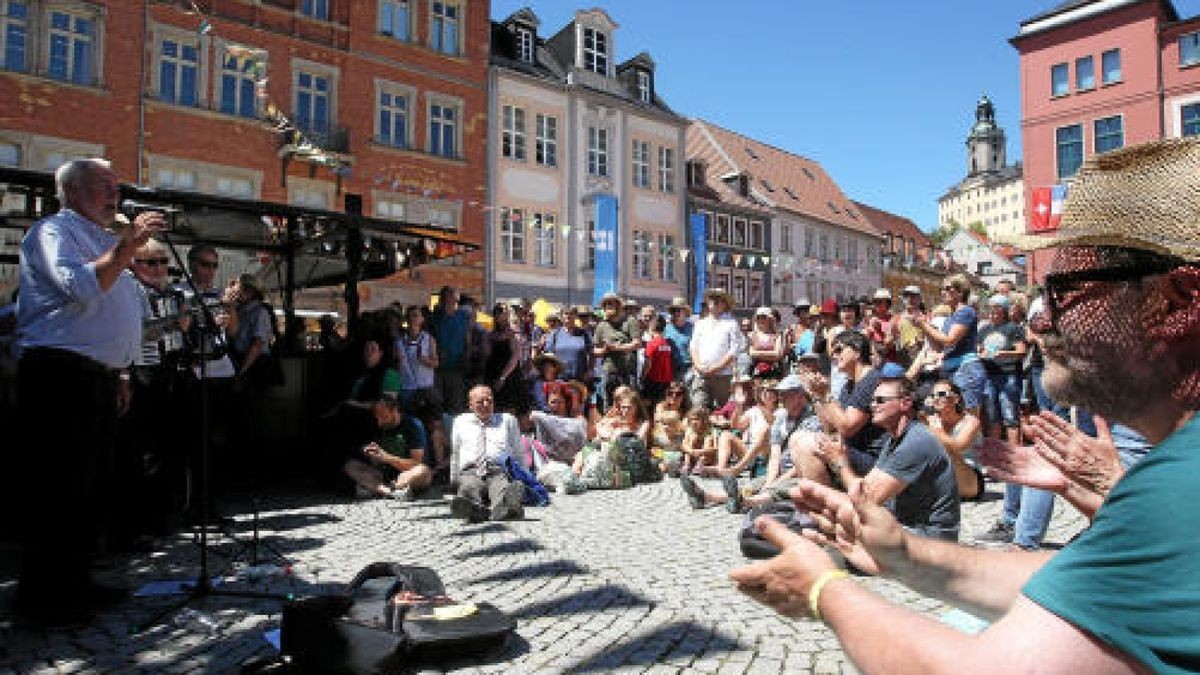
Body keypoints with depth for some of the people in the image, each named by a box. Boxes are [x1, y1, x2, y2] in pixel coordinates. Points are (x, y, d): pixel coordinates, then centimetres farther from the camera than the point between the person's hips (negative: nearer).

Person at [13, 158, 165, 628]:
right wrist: (127, 246, -25)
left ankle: (74, 582, 24)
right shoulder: (55, 230, -3)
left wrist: (120, 374, 24)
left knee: (91, 488, 13)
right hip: (60, 375, -9)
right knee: (59, 489, -6)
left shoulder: (100, 240, 25)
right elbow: (80, 289, -22)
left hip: (99, 378, 9)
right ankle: (43, 598, 4)